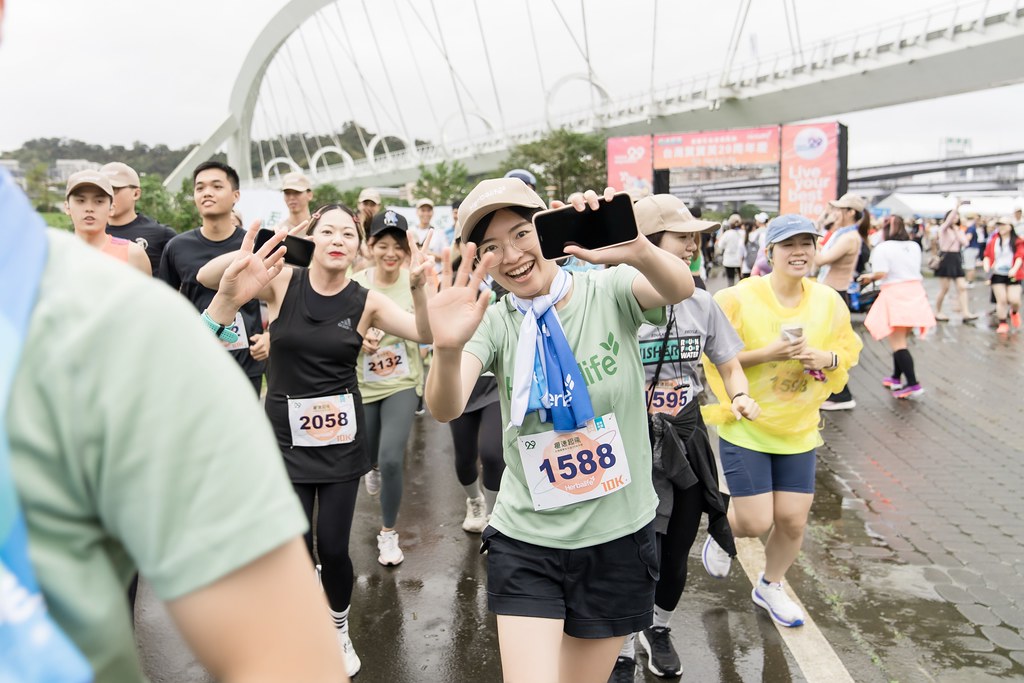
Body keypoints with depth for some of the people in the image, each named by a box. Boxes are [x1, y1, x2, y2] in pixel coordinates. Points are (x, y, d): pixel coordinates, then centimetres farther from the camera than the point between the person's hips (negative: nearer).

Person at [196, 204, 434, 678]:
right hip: (286, 435, 0)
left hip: (340, 437, 0)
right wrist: (242, 256, -35)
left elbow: (425, 333, -17)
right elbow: (206, 277, -14)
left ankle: (340, 630, 33)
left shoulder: (366, 302, -5)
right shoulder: (282, 281, -6)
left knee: (333, 547, 3)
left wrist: (417, 285, -35)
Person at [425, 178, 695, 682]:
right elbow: (446, 409, -23)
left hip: (619, 539, 0)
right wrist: (447, 348, -44)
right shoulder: (493, 323, -7)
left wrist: (638, 250, -50)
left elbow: (680, 288, -28)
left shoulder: (610, 292, -8)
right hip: (526, 543, 0)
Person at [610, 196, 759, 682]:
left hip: (688, 441, 5)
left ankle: (658, 629, 46)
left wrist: (741, 396, -8)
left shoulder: (701, 303, 1)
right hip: (635, 446, -4)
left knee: (676, 552, 18)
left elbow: (730, 366, 9)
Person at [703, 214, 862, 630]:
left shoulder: (829, 301, -3)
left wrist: (827, 357, -13)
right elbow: (714, 357, -13)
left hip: (798, 428, 4)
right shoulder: (739, 299, -16)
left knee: (793, 520, 8)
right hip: (745, 426, -4)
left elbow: (848, 351, 10)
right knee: (756, 523, -4)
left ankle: (769, 586, 37)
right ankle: (723, 525, 34)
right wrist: (767, 353, -24)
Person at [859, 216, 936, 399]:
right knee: (901, 340, 18)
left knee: (897, 343, -6)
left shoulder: (882, 248, -8)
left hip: (894, 294, -7)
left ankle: (913, 384, -13)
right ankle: (896, 377, 26)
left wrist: (869, 277, 3)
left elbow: (881, 273, -17)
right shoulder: (914, 246, 11)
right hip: (915, 293, 7)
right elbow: (916, 268, 14)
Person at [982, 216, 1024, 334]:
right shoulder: (993, 240, 6)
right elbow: (987, 255, 7)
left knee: (1014, 299, -8)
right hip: (997, 274, 1)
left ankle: (1014, 312, 27)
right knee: (1001, 300, -2)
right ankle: (1003, 323, 10)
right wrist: (987, 265, -12)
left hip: (1012, 275, -1)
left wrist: (1015, 269, -24)